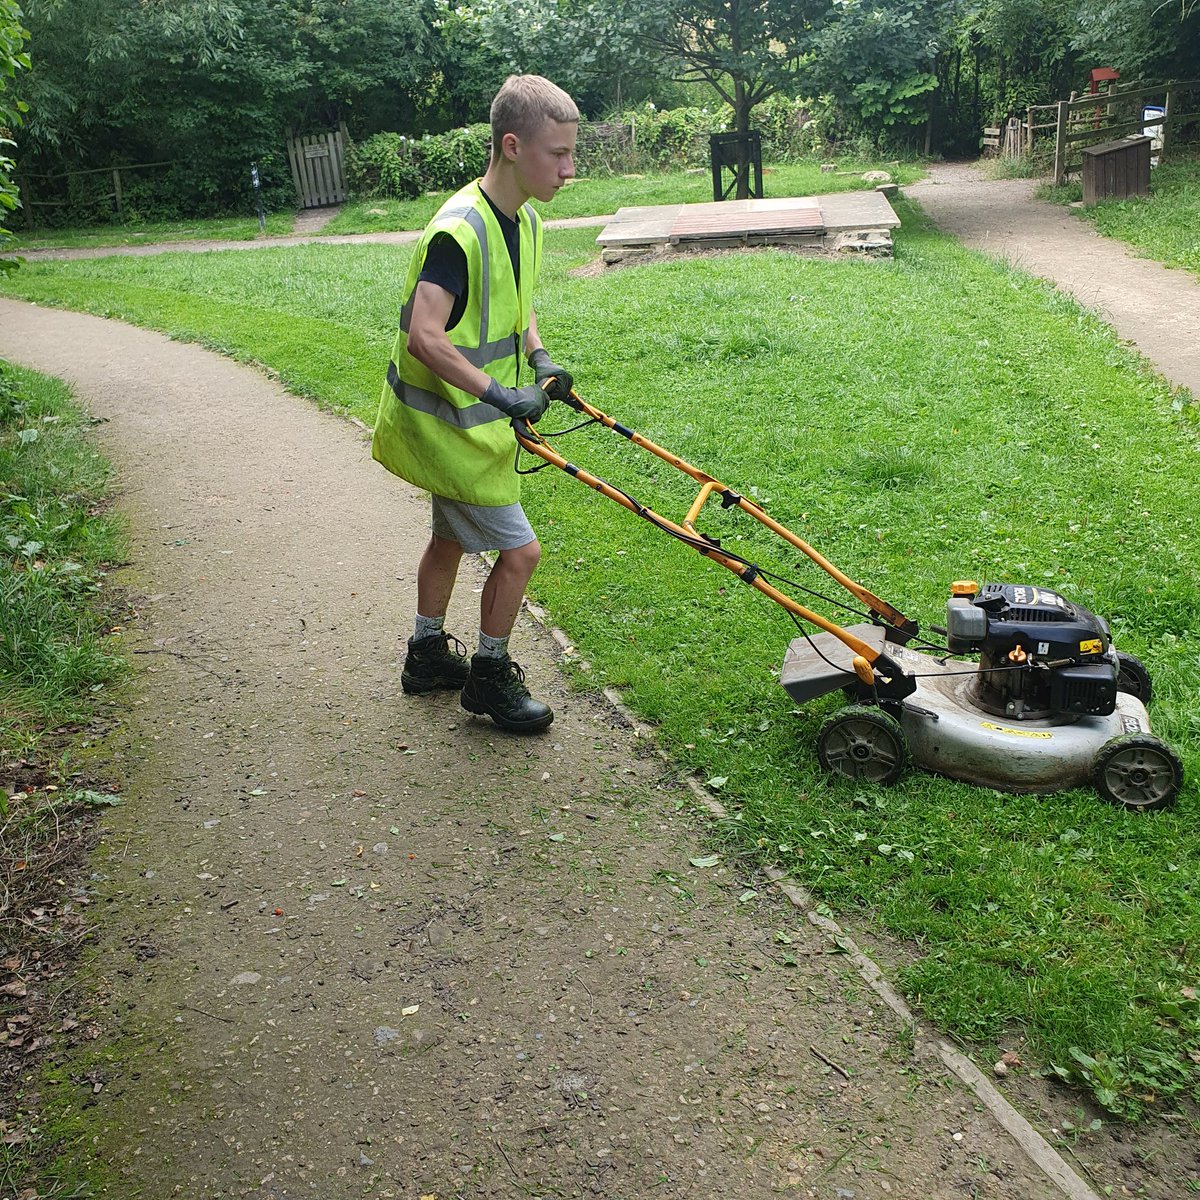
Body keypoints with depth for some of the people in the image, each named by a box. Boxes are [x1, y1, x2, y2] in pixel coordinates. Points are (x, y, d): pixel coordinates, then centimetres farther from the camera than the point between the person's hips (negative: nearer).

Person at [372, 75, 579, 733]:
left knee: (451, 537, 23)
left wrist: (539, 359, 3)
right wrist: (498, 394, -32)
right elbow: (424, 337, -33)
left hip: (470, 419, 10)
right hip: (446, 425, -10)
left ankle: (427, 654, 42)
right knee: (519, 550, -4)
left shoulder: (525, 221, 3)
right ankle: (489, 676, 17)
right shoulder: (460, 232, -27)